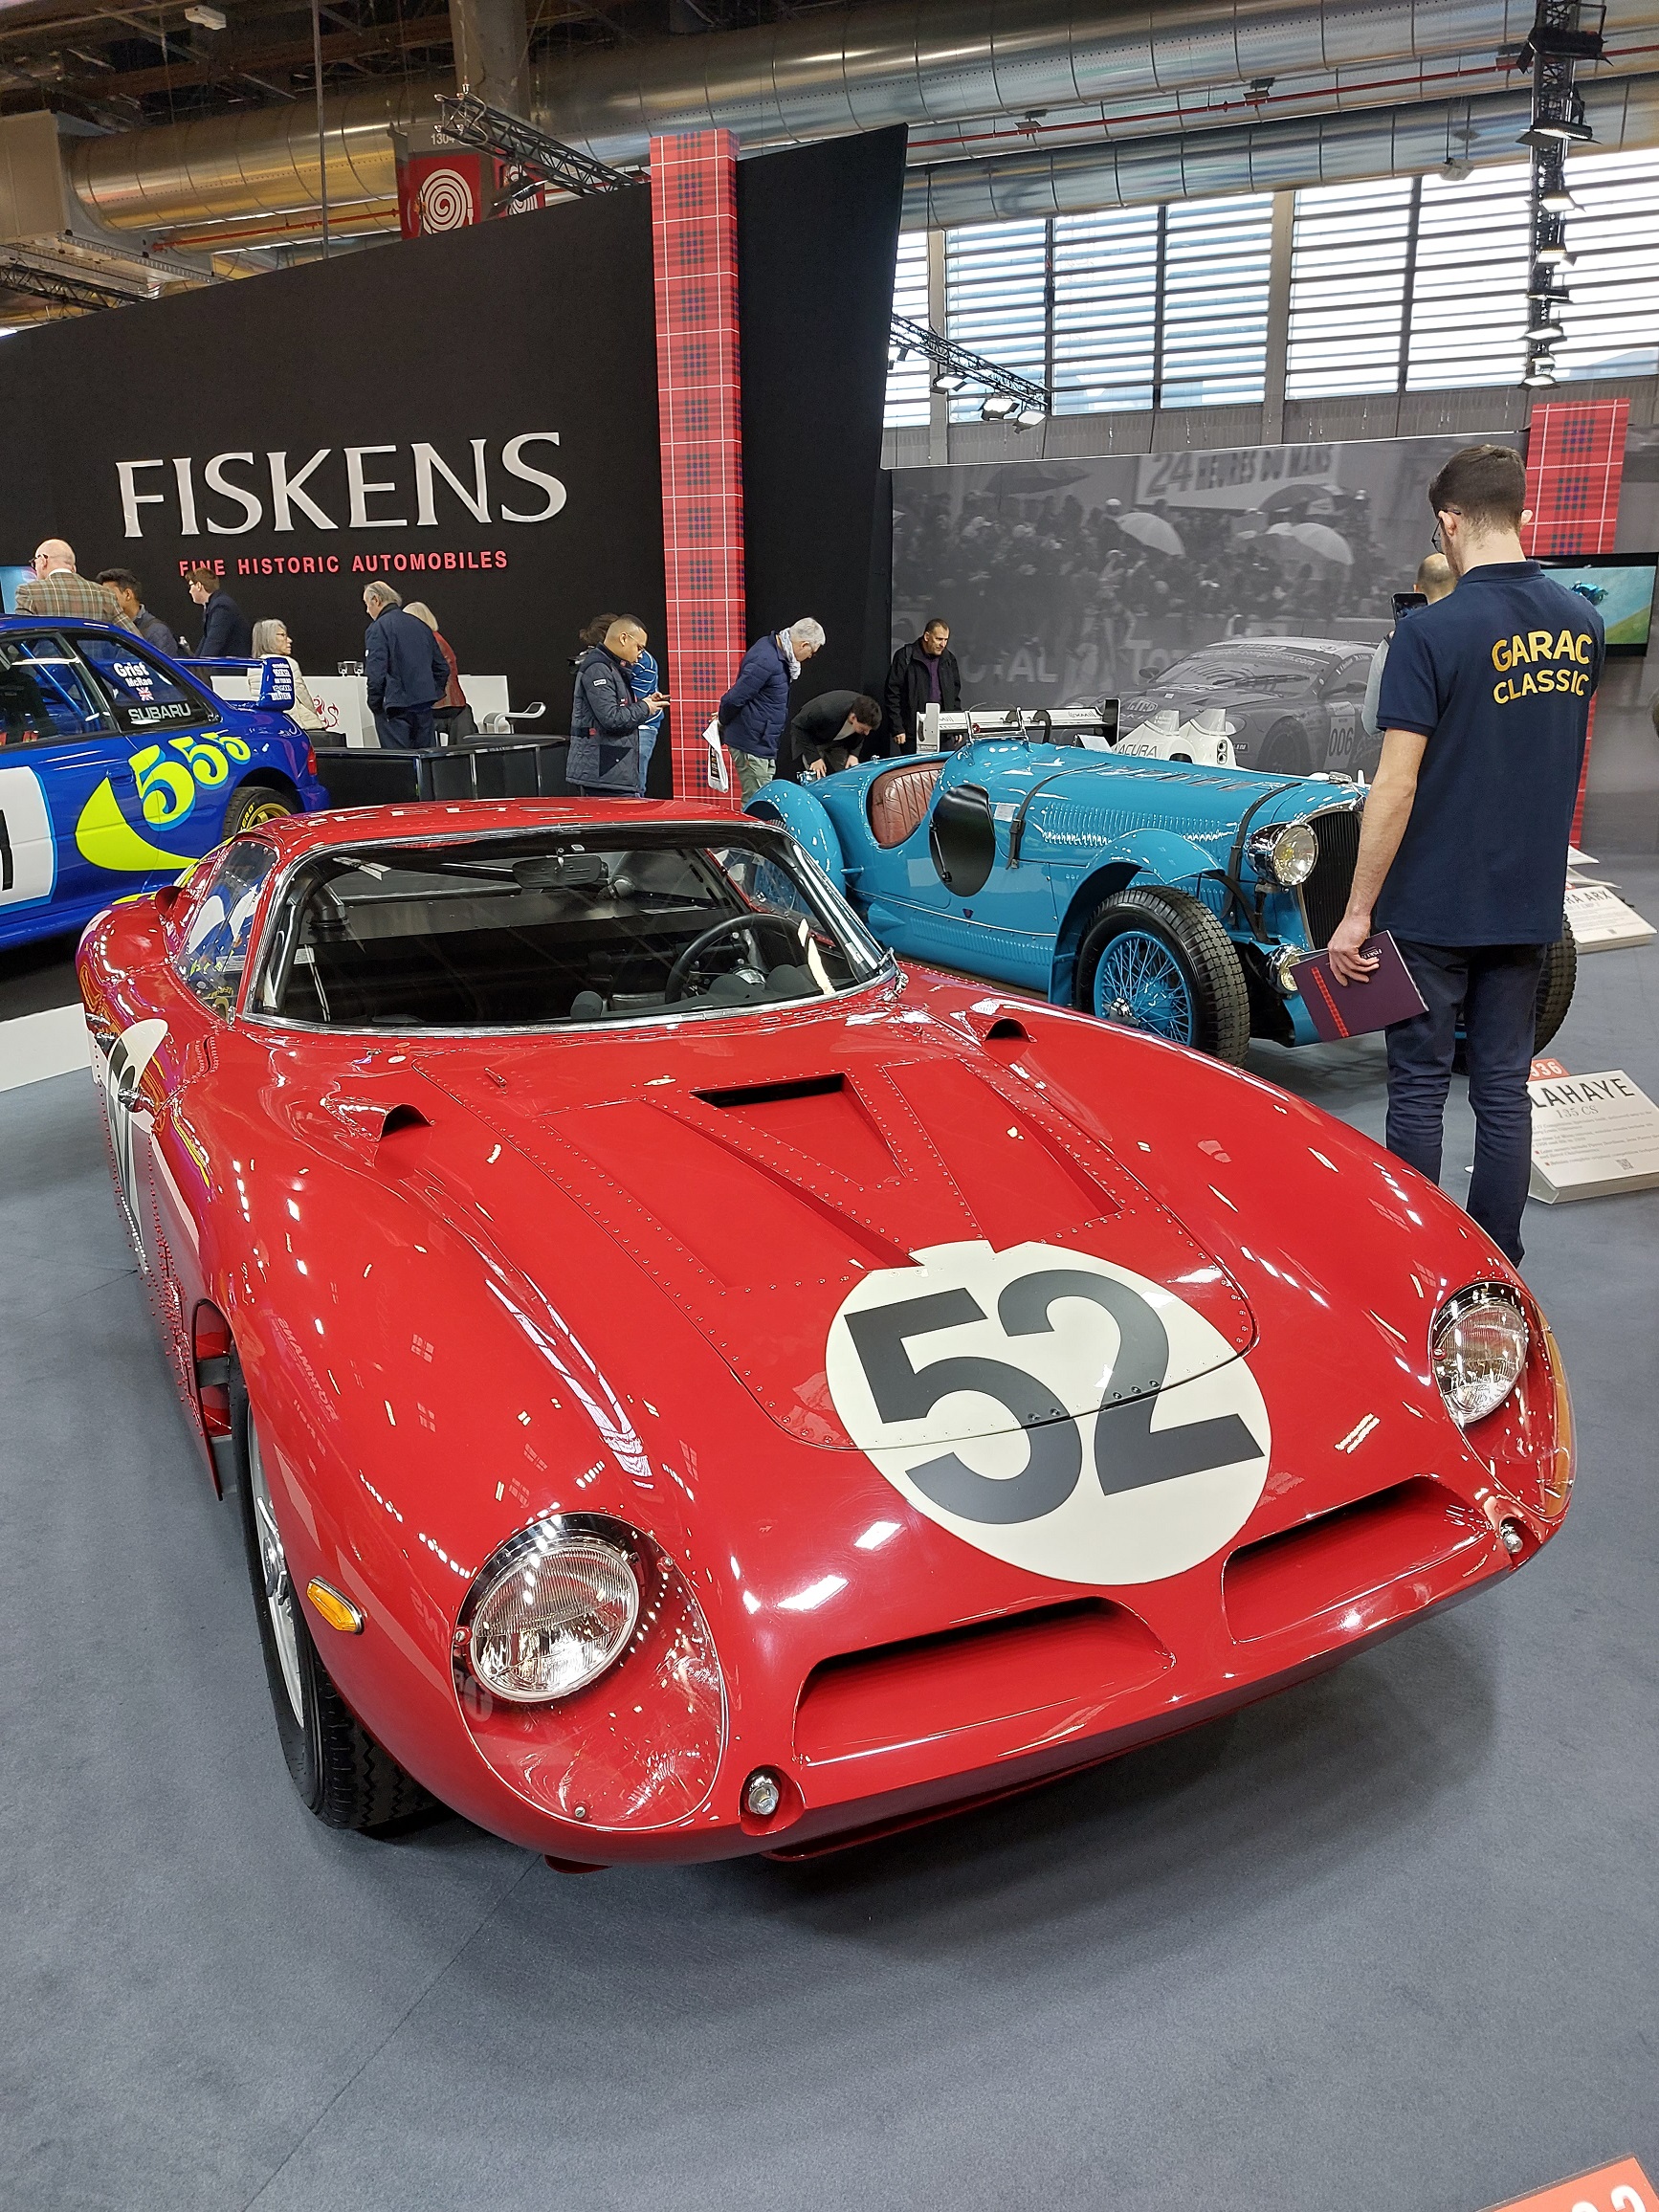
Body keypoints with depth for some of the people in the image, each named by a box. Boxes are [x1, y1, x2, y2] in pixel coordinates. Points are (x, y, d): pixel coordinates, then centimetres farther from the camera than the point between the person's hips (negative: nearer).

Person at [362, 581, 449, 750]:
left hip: (396, 707, -6)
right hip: (424, 706, 6)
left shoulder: (378, 628, -8)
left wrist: (374, 704, -5)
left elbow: (376, 673, -16)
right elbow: (442, 668, 17)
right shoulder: (420, 626, 14)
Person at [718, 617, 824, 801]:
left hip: (762, 743, 10)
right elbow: (733, 699, -22)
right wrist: (724, 723, -3)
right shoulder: (766, 661, -22)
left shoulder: (771, 647, 10)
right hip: (752, 745, -10)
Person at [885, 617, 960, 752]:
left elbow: (955, 694, 21)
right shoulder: (905, 657, -3)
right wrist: (897, 729, -10)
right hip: (912, 733, -4)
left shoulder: (949, 659, 13)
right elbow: (893, 694, -5)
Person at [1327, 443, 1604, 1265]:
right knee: (1504, 1086, 11)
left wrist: (1357, 911, -13)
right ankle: (1497, 1268, 20)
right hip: (1531, 902, 6)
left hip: (1434, 905, -5)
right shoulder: (1582, 622, 5)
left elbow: (1396, 785, -18)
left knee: (1419, 1088, 5)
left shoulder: (1433, 629, -15)